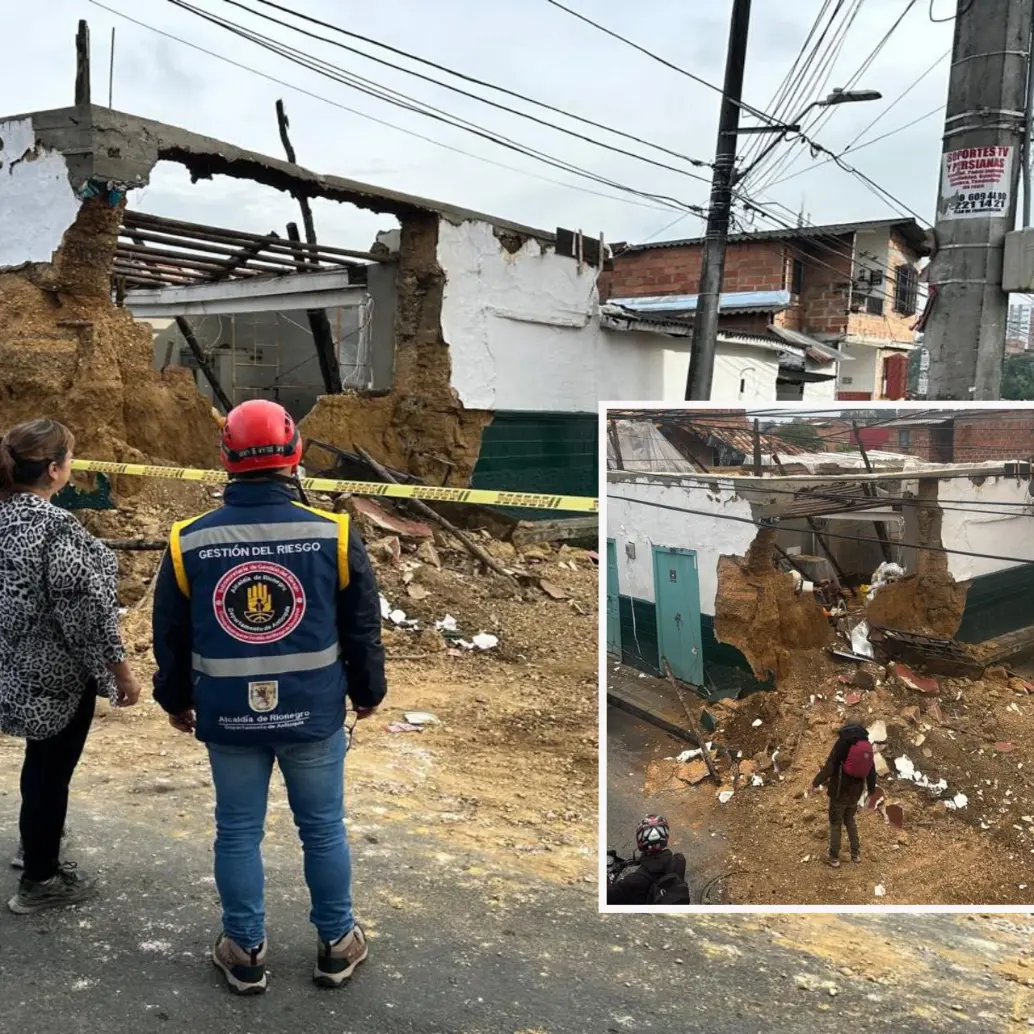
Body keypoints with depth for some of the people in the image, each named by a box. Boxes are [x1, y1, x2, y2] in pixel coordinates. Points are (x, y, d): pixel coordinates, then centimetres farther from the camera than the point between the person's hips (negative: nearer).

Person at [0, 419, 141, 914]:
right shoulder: (56, 527, -24)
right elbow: (85, 608, -22)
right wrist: (122, 669, -13)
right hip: (57, 671, -9)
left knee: (41, 761, 26)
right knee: (51, 769, 6)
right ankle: (40, 879, 21)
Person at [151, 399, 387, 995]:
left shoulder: (188, 542, -7)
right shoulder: (333, 534, -12)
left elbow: (170, 636, 4)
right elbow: (363, 627, -2)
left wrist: (176, 700, 20)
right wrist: (368, 690, 14)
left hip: (227, 718, 1)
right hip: (313, 715, -1)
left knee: (238, 834, 15)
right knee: (324, 831, 14)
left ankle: (245, 952, 28)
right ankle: (337, 945, 28)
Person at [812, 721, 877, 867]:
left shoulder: (843, 742, -12)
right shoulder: (867, 746, 5)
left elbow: (830, 765, -16)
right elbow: (871, 770, 13)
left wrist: (816, 781, -5)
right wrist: (872, 790, 26)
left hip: (839, 791, -5)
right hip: (855, 792, 5)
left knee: (835, 824, 6)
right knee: (850, 821, 24)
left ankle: (834, 858, 12)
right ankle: (856, 853, 28)